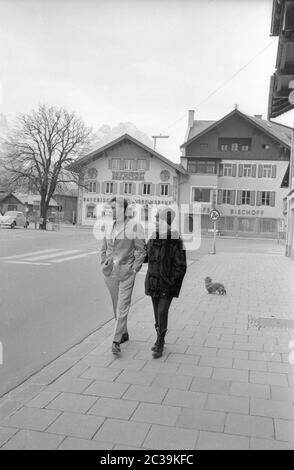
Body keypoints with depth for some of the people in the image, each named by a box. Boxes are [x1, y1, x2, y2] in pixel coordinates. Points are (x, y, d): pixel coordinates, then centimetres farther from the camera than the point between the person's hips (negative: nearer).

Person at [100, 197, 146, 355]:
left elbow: (141, 250, -6)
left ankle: (116, 341, -5)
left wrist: (134, 269, -11)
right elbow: (104, 248, 20)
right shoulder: (110, 227, 10)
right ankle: (124, 334, 30)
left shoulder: (135, 226, -7)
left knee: (122, 307, -7)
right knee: (116, 307, 15)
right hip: (110, 272, 6)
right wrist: (104, 263, 9)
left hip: (126, 272, -6)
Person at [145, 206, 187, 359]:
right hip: (153, 282, 6)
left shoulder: (175, 242, -16)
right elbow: (146, 256, 19)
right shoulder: (153, 239, 2)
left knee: (162, 312, -9)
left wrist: (171, 282, -16)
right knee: (157, 312, 15)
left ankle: (160, 345, 5)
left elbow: (180, 266, -14)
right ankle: (160, 339, 33)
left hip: (168, 284, -6)